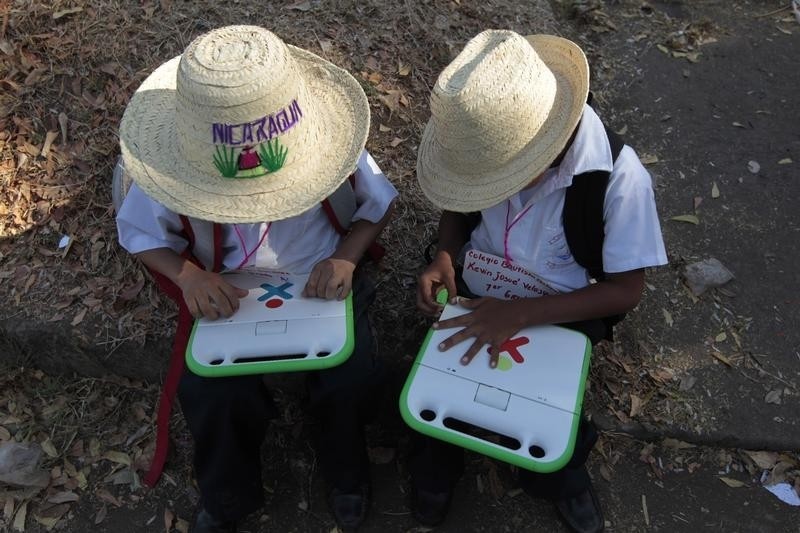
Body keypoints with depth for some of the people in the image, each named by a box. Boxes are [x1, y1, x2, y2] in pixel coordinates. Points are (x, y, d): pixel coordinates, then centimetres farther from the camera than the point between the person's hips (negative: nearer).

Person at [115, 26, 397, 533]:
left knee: (350, 378, -23)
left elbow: (380, 202, -5)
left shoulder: (330, 142, -24)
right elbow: (139, 231, -4)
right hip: (225, 293, 1)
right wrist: (188, 276, -24)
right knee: (211, 393, -22)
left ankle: (346, 473, 14)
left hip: (321, 280, 0)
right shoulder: (178, 162, -23)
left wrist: (345, 257, -24)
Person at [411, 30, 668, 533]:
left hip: (557, 319, -2)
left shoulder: (618, 176, -27)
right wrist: (445, 257, -18)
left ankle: (559, 473, 25)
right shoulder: (492, 143, -18)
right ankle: (438, 466, 23)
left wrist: (522, 314, -28)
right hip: (473, 302, 2)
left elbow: (626, 290, -18)